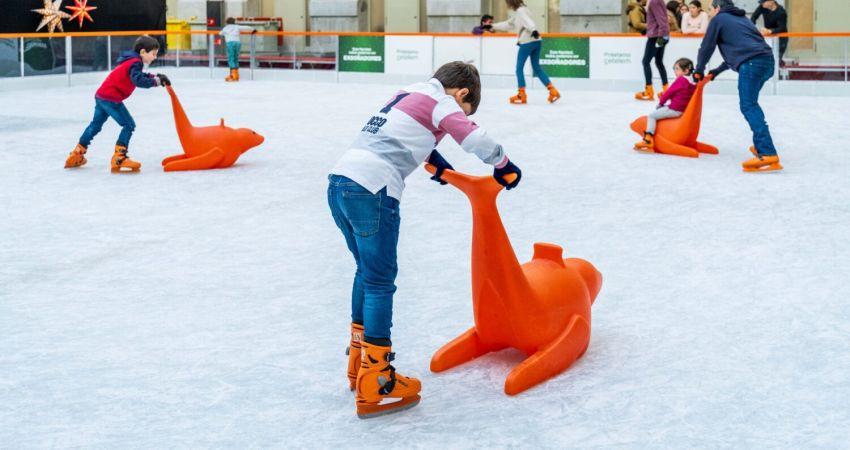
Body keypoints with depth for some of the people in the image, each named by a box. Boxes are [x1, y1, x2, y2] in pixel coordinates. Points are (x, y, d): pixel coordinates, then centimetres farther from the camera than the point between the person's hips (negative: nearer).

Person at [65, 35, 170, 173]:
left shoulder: (132, 61, 14)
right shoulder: (135, 63, -15)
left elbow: (139, 76, 22)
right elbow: (139, 81, -31)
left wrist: (155, 77, 8)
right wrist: (157, 80, -27)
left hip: (102, 96, 10)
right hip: (111, 98, -10)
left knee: (96, 125, 24)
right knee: (129, 125, -9)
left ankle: (76, 155, 36)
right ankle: (118, 159, -14)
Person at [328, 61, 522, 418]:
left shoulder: (408, 95, 26)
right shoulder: (441, 102, 3)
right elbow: (476, 140, -8)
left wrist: (436, 162, 46)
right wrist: (503, 166, 9)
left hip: (339, 181, 9)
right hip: (372, 190, -9)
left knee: (367, 271, 21)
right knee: (380, 281, -3)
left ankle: (359, 364, 31)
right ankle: (374, 386, -1)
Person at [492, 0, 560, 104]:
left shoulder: (520, 11, -5)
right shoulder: (519, 12, 24)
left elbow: (528, 21, -25)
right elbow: (508, 24, 34)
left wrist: (534, 30, -44)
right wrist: (493, 26, 39)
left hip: (527, 42, -9)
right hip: (536, 42, 9)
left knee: (519, 68, 0)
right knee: (537, 68, 12)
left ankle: (522, 95, 0)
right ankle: (553, 91, 6)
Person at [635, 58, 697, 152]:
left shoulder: (680, 80, -16)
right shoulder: (694, 83, 8)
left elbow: (669, 92, -10)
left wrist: (661, 102, 5)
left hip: (674, 110, -10)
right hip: (684, 110, 10)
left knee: (651, 116, -5)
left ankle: (648, 139, -15)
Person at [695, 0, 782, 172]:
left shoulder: (718, 19, 11)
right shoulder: (741, 19, 33)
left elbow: (707, 47, 14)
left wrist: (699, 71, 28)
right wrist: (716, 72, 41)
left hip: (751, 63, -8)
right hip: (767, 61, 8)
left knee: (748, 107, -14)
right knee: (750, 103, 26)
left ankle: (768, 154, -28)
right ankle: (761, 144, 25)